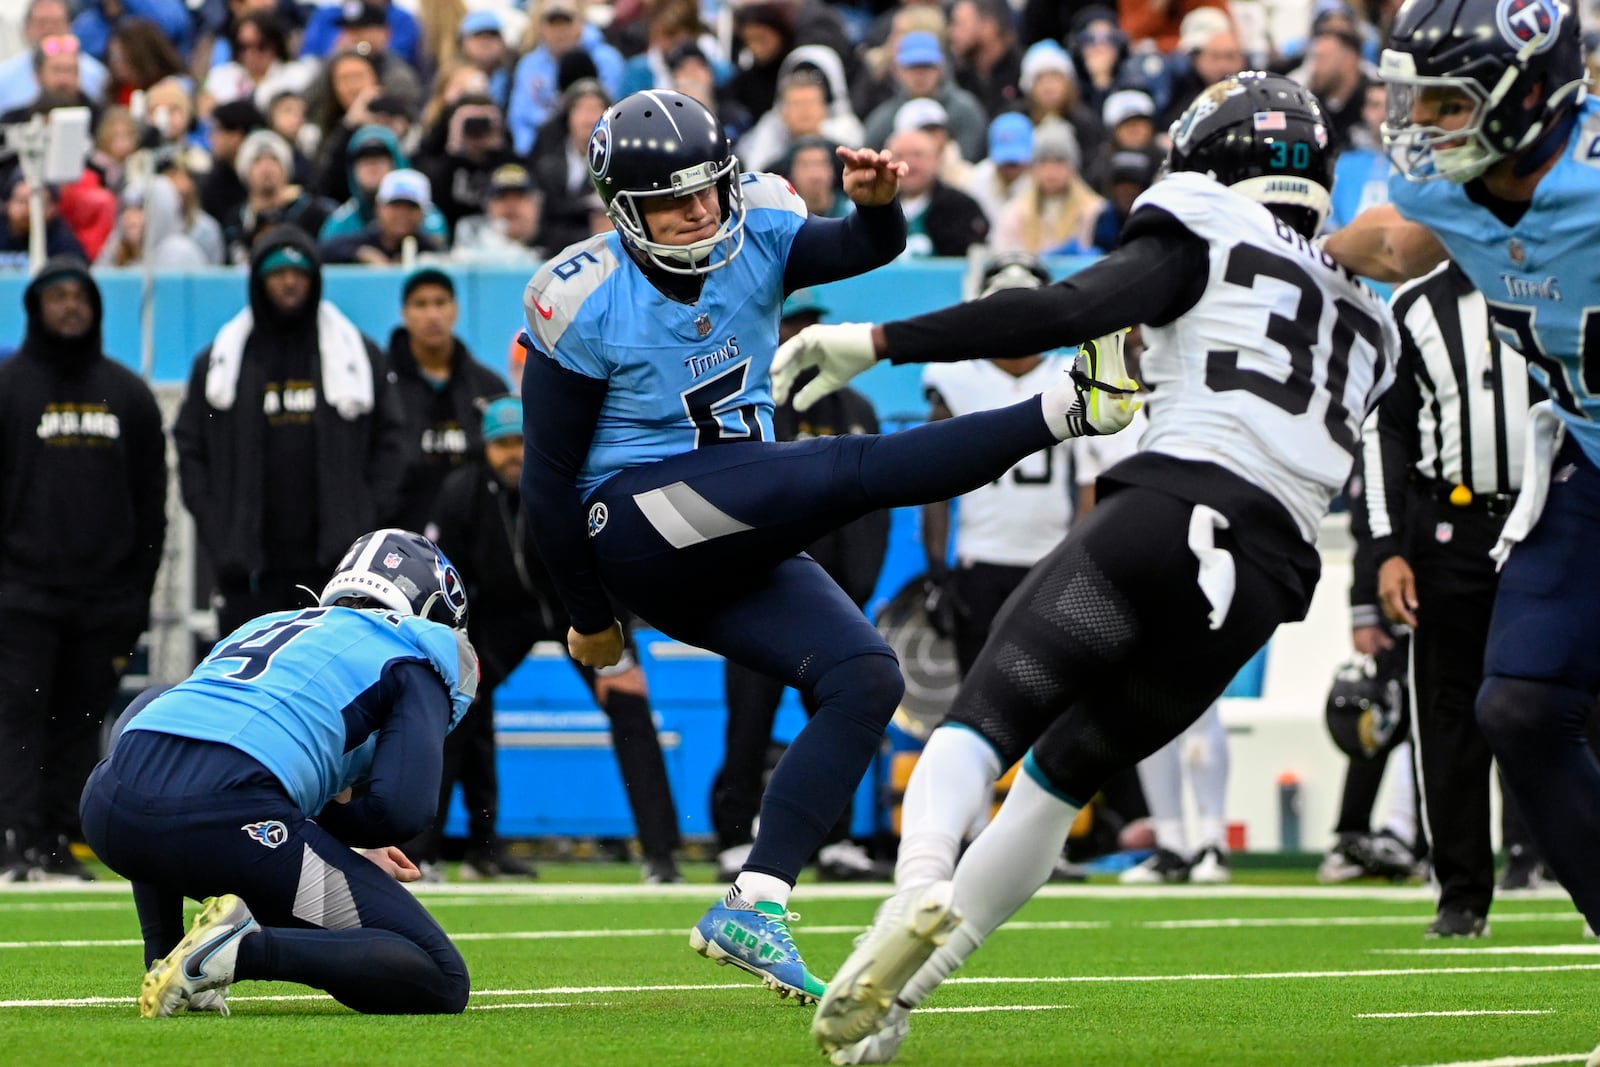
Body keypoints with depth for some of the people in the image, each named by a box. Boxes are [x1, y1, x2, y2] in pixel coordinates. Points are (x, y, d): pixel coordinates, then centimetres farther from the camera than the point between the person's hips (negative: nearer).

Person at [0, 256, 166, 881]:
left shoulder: (128, 394, 13)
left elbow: (151, 502, 15)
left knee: (81, 721, 3)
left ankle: (59, 845, 6)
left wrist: (139, 593, 9)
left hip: (105, 593, 3)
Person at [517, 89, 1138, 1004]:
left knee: (865, 677, -11)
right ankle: (1074, 406, -29)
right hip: (638, 520, -7)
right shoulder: (587, 305, -11)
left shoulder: (755, 239, 3)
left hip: (737, 547, 7)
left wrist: (877, 204, -38)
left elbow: (864, 249, -14)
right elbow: (549, 479, -6)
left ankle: (754, 907, -15)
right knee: (851, 470, -26)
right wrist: (589, 615, -1)